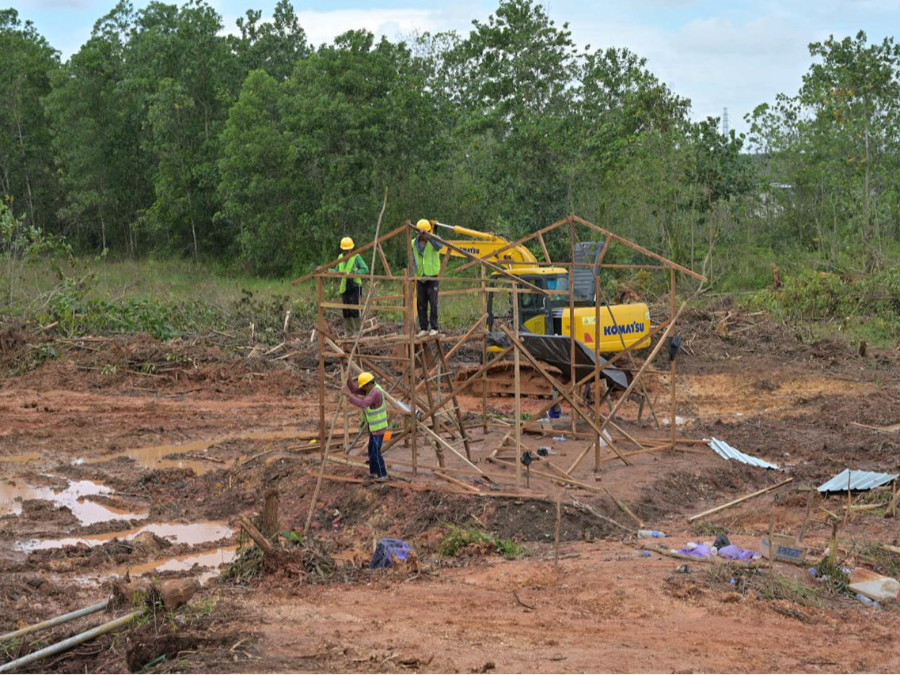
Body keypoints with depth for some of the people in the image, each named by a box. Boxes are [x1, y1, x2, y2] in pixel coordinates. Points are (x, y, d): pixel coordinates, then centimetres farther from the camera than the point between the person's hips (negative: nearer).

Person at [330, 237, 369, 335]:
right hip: (344, 288, 6)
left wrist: (351, 273, -24)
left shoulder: (356, 257, -7)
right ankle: (349, 333, 16)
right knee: (346, 312, 7)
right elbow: (337, 271, 17)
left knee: (355, 310, -11)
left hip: (355, 287, -6)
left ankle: (358, 332, -4)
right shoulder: (341, 257, 11)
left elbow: (365, 269, -15)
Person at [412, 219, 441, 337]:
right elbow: (412, 260, 8)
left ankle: (434, 328, 0)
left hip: (432, 276, -4)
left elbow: (439, 246, -30)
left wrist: (428, 236, -45)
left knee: (433, 303, -6)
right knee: (421, 304, 3)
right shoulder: (414, 243, 6)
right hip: (420, 277, 4)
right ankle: (423, 328, 9)